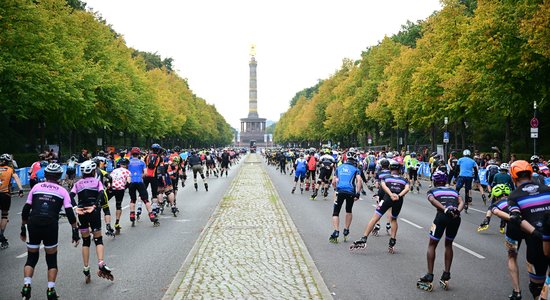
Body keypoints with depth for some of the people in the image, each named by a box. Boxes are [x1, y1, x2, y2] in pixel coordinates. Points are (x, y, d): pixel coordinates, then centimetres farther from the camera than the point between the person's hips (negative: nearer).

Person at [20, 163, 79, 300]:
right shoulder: (62, 191, 9)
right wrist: (75, 231, 7)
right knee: (52, 260, 13)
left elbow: (26, 210, 11)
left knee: (31, 258, 16)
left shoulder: (36, 187, 12)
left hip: (33, 225, 1)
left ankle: (26, 286, 0)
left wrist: (23, 228, 20)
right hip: (51, 227, -1)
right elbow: (69, 213, 2)